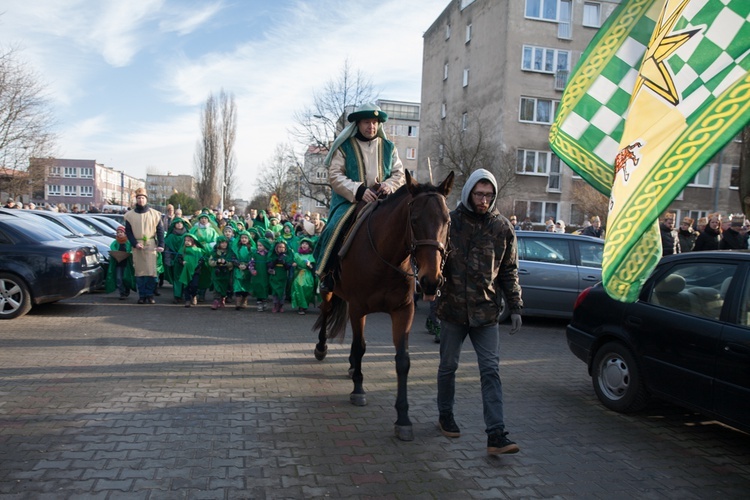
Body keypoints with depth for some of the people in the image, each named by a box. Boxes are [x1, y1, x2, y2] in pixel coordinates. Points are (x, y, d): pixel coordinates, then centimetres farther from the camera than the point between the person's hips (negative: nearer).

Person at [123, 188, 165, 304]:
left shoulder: (154, 214, 4)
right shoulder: (130, 215, 6)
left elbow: (160, 230, 5)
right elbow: (128, 231, 7)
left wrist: (161, 245, -6)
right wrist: (135, 243, -8)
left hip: (151, 245, -1)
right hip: (137, 246, 1)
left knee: (151, 271, -4)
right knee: (139, 271, 3)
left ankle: (150, 294, 5)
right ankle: (142, 295, 11)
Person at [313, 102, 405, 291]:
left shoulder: (389, 148, 15)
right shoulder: (344, 147, 4)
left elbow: (400, 174, 12)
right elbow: (335, 176, -5)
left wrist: (389, 185, -12)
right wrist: (358, 191, -19)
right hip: (349, 201, -3)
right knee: (336, 228, -27)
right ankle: (327, 274, -11)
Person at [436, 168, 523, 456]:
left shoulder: (503, 228, 3)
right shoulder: (451, 222, -3)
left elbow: (509, 271, 8)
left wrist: (515, 307, 4)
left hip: (486, 312, 1)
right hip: (453, 309, -1)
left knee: (491, 371, -2)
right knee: (448, 367, 13)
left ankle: (496, 435, 0)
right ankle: (445, 416, 34)